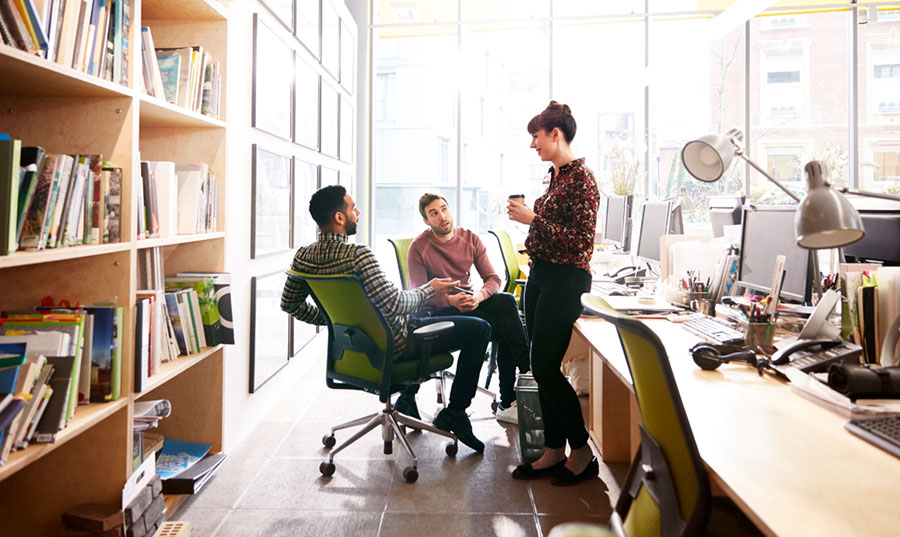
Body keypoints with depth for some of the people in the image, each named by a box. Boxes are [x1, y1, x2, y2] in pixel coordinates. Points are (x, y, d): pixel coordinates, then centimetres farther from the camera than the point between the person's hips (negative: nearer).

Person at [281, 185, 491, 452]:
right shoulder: (358, 254, -29)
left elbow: (290, 304, 7)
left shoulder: (303, 257, -5)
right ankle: (453, 413, 4)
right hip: (390, 345, -8)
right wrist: (429, 290, -13)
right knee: (479, 329, 0)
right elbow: (393, 304, -30)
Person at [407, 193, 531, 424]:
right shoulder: (418, 248, -8)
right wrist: (451, 300, -28)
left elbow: (493, 279, -3)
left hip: (468, 301, 4)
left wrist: (478, 296, -25)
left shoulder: (470, 239, 2)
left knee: (506, 301, -28)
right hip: (437, 311, -4)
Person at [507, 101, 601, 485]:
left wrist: (533, 219, -18)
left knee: (545, 367, -5)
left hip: (564, 280, -9)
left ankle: (582, 453, 12)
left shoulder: (581, 178, -13)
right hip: (541, 276, 9)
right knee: (543, 367, 10)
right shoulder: (555, 175, 14)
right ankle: (553, 451, 22)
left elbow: (581, 241, -20)